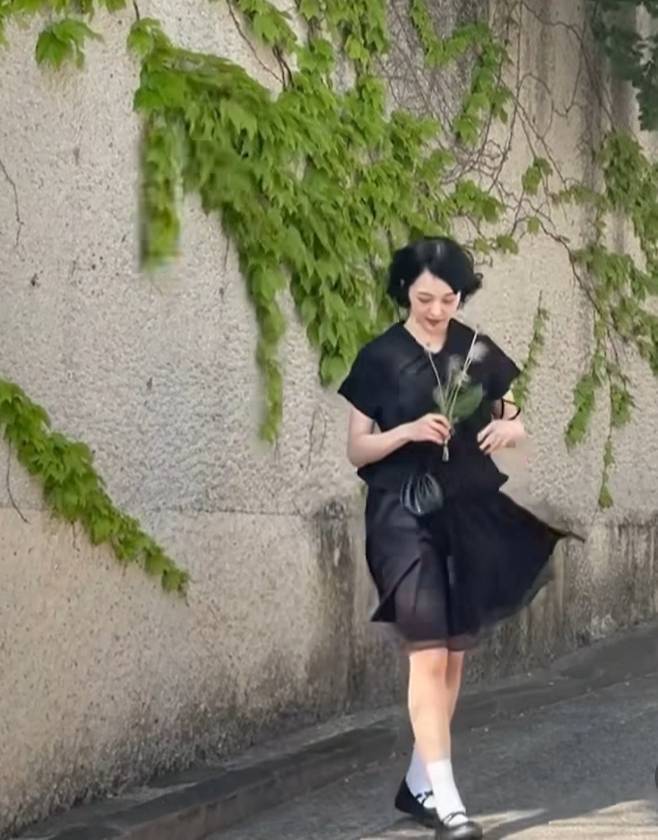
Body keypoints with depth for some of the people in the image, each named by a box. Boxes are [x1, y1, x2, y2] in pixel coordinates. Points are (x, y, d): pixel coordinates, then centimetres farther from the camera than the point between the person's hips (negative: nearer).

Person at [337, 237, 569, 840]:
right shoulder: (381, 358, -3)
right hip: (406, 515, -4)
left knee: (455, 655, 8)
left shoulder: (480, 352, 6)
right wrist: (409, 431, -19)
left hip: (472, 513, 4)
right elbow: (358, 450, -1)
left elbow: (517, 426, 13)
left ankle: (418, 783, 21)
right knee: (428, 655, -11)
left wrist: (508, 429, -11)